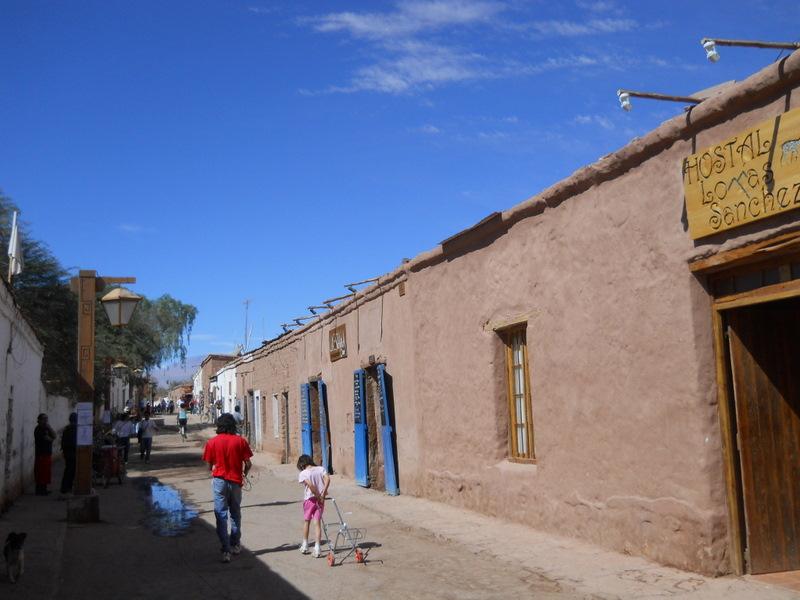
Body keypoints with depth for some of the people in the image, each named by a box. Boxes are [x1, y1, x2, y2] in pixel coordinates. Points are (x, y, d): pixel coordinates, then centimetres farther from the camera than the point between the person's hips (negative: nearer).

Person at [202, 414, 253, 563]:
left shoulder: (212, 442, -5)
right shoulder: (240, 441, -5)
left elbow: (209, 465, 0)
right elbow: (248, 464, -5)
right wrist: (244, 474, 17)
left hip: (219, 480, -1)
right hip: (236, 481, 1)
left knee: (221, 515, 1)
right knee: (235, 513, 19)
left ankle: (226, 550, -5)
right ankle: (235, 544, 30)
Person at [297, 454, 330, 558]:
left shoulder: (303, 474, -9)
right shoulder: (321, 469, 2)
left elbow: (310, 485, -22)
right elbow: (327, 479, -13)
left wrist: (319, 497, -14)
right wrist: (323, 493, -13)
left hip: (309, 499, -2)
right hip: (320, 500, 2)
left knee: (306, 521, 17)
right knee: (317, 523, 3)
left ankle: (305, 546, 27)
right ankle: (317, 548, -4)